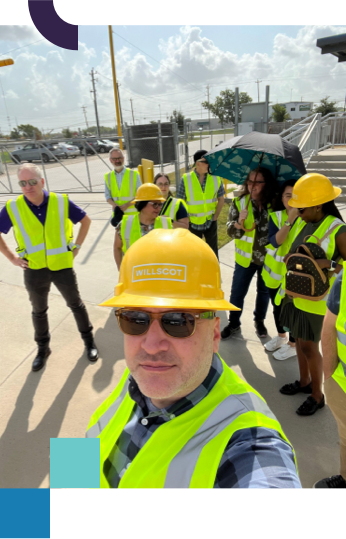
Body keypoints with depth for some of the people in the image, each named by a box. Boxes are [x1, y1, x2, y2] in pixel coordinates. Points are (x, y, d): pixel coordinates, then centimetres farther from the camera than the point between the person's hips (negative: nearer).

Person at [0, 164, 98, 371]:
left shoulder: (61, 201, -11)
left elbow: (86, 220, 3)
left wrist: (77, 246, -1)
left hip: (62, 266, -1)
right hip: (34, 271, 1)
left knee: (76, 304, 14)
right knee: (39, 311, 18)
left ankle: (89, 340, 34)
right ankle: (43, 348, 39)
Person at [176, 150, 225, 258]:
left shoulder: (216, 177, -8)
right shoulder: (186, 179, -15)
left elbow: (221, 199, 2)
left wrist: (215, 217, -2)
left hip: (210, 222, 2)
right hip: (193, 223, -1)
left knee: (213, 250, 17)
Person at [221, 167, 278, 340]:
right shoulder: (239, 202, -9)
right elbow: (232, 232, -13)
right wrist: (239, 221, -33)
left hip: (268, 257, 1)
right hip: (245, 256, 0)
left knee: (264, 291, 18)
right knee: (237, 292, 8)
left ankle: (259, 320, 41)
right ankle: (234, 323, 30)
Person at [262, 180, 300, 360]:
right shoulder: (275, 216, -4)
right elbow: (275, 241, -21)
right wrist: (289, 219, -28)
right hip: (275, 270, 4)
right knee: (277, 307, 21)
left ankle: (292, 345, 33)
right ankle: (281, 336, 46)